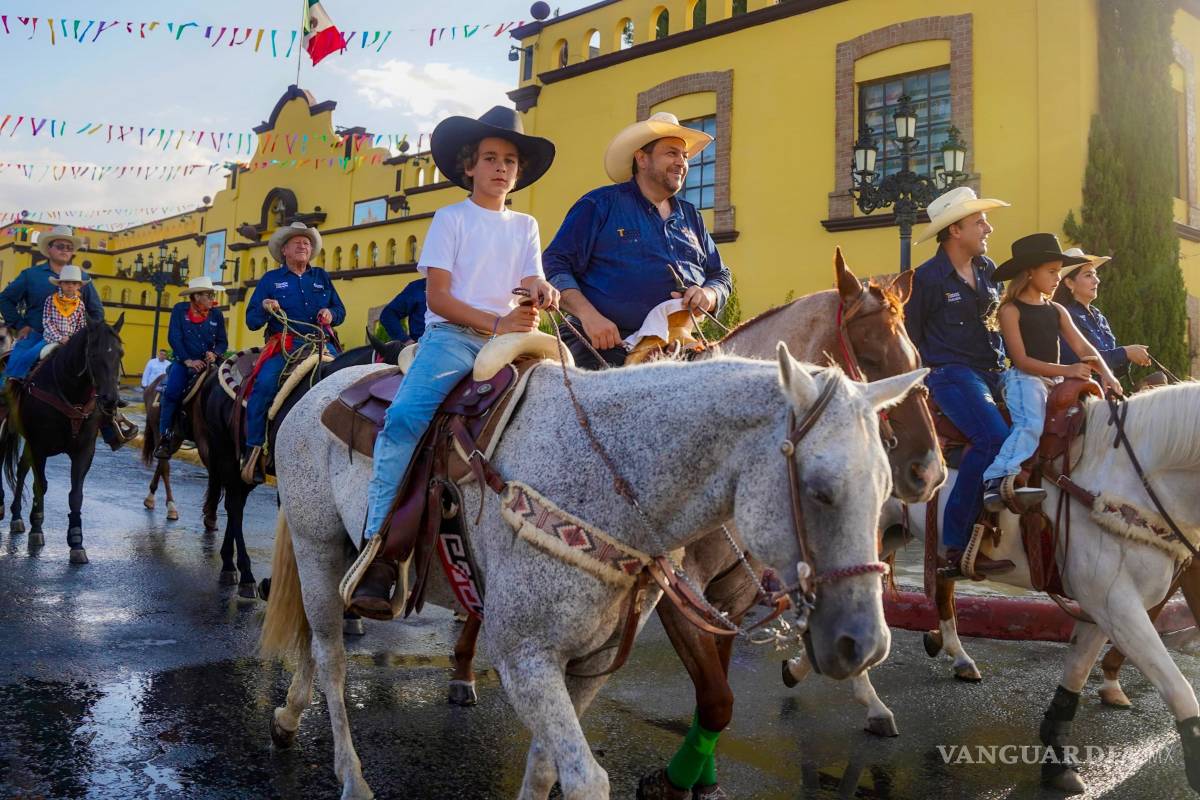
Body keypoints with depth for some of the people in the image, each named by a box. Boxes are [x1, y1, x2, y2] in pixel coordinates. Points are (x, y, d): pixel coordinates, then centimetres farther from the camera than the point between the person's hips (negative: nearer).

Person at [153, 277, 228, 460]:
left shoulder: (216, 314, 7)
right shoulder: (180, 309, 1)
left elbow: (223, 341, 8)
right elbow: (174, 338, -6)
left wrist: (215, 354, -14)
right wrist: (188, 361, -16)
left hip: (207, 362, 2)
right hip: (183, 361, -2)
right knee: (172, 392, -25)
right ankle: (164, 438, -16)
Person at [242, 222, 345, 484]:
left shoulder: (322, 277, 22)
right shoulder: (270, 279, 15)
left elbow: (340, 310, 21)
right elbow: (251, 321, 11)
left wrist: (331, 313, -2)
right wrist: (265, 309, -11)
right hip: (283, 346, -1)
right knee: (264, 384, -30)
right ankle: (253, 450, -21)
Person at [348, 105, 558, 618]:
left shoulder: (525, 226, 21)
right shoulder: (451, 218, 9)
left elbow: (532, 282, 8)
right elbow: (438, 296, -1)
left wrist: (542, 293, -18)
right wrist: (497, 323, -15)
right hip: (451, 336, -4)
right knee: (404, 417, -30)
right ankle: (377, 554, -29)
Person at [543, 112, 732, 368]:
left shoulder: (691, 216, 22)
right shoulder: (600, 205, 4)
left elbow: (721, 276, 26)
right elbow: (555, 265, -3)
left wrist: (709, 294, 1)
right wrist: (588, 315, -18)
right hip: (606, 347, -6)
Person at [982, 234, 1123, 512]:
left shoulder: (1057, 310, 18)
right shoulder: (1010, 310, -3)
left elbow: (1082, 346, 8)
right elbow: (1022, 360, -12)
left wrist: (1106, 373, -10)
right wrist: (1067, 370, -20)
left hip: (1055, 380, 8)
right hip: (1023, 379, -8)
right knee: (1031, 424, -32)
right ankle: (997, 478, -42)